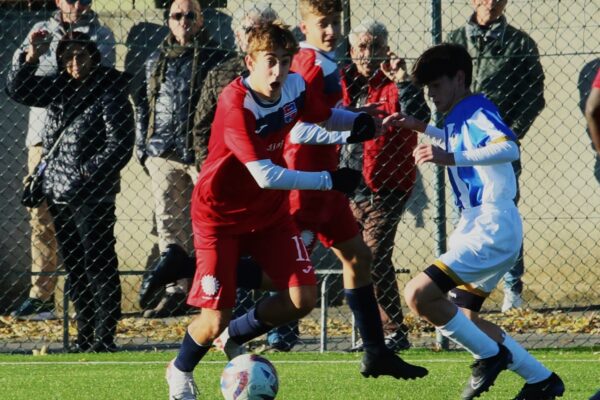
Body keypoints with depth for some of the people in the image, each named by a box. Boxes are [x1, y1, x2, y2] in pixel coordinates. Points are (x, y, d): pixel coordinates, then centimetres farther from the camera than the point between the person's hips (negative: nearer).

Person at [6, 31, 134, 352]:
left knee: (99, 265, -6)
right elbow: (17, 89, 12)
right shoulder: (59, 89, 12)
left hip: (93, 196, -7)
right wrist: (32, 57, -2)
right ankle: (84, 335, 17)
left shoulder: (110, 92, -7)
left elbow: (120, 144, -12)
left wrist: (90, 172, -18)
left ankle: (104, 335, -4)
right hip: (59, 193, 7)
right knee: (73, 266, 11)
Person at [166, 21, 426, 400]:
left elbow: (325, 116, 11)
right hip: (222, 215, -6)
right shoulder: (235, 104, -30)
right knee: (215, 319, -8)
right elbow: (265, 176, -34)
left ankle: (236, 335, 19)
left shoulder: (296, 86, -10)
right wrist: (329, 180, -31)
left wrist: (358, 121, -12)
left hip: (270, 212, 6)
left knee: (303, 298, -9)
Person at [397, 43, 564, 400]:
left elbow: (509, 149, -34)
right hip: (479, 228, 11)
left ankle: (491, 356, -7)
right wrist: (424, 129, 33)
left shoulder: (477, 112, -12)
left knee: (419, 294, -20)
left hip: (492, 229, -11)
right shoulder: (457, 118, 17)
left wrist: (451, 158, -43)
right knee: (465, 318, 17)